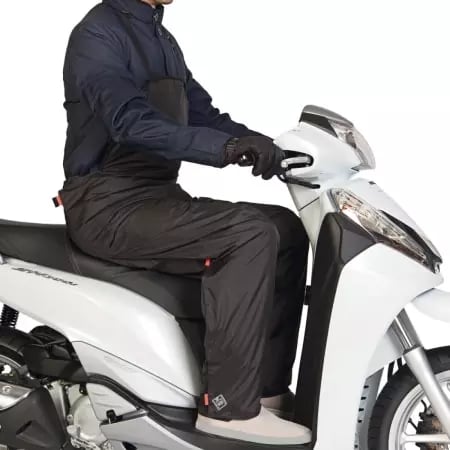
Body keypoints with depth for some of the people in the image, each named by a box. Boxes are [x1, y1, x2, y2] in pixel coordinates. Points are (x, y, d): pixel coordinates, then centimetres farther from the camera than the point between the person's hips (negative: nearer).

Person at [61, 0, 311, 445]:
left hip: (157, 195, 9)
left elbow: (202, 112, 15)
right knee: (248, 234, -26)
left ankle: (267, 387, 0)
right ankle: (230, 404, -19)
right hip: (109, 205, -9)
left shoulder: (162, 39, 18)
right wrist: (226, 146, -37)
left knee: (286, 229, 0)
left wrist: (263, 145, -1)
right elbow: (133, 121, -26)